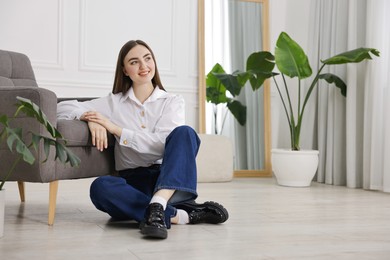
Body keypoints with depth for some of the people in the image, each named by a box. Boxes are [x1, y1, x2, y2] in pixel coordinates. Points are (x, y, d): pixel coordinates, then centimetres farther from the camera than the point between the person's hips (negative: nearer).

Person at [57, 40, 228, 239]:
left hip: (169, 179, 0)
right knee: (100, 187, -33)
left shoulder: (173, 101, 8)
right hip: (133, 181, 1)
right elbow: (63, 107, 9)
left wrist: (115, 129, -10)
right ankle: (181, 214, -34)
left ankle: (157, 206, -46)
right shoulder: (114, 103, 12)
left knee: (184, 133, -27)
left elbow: (162, 144, -8)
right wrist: (89, 118, -12)